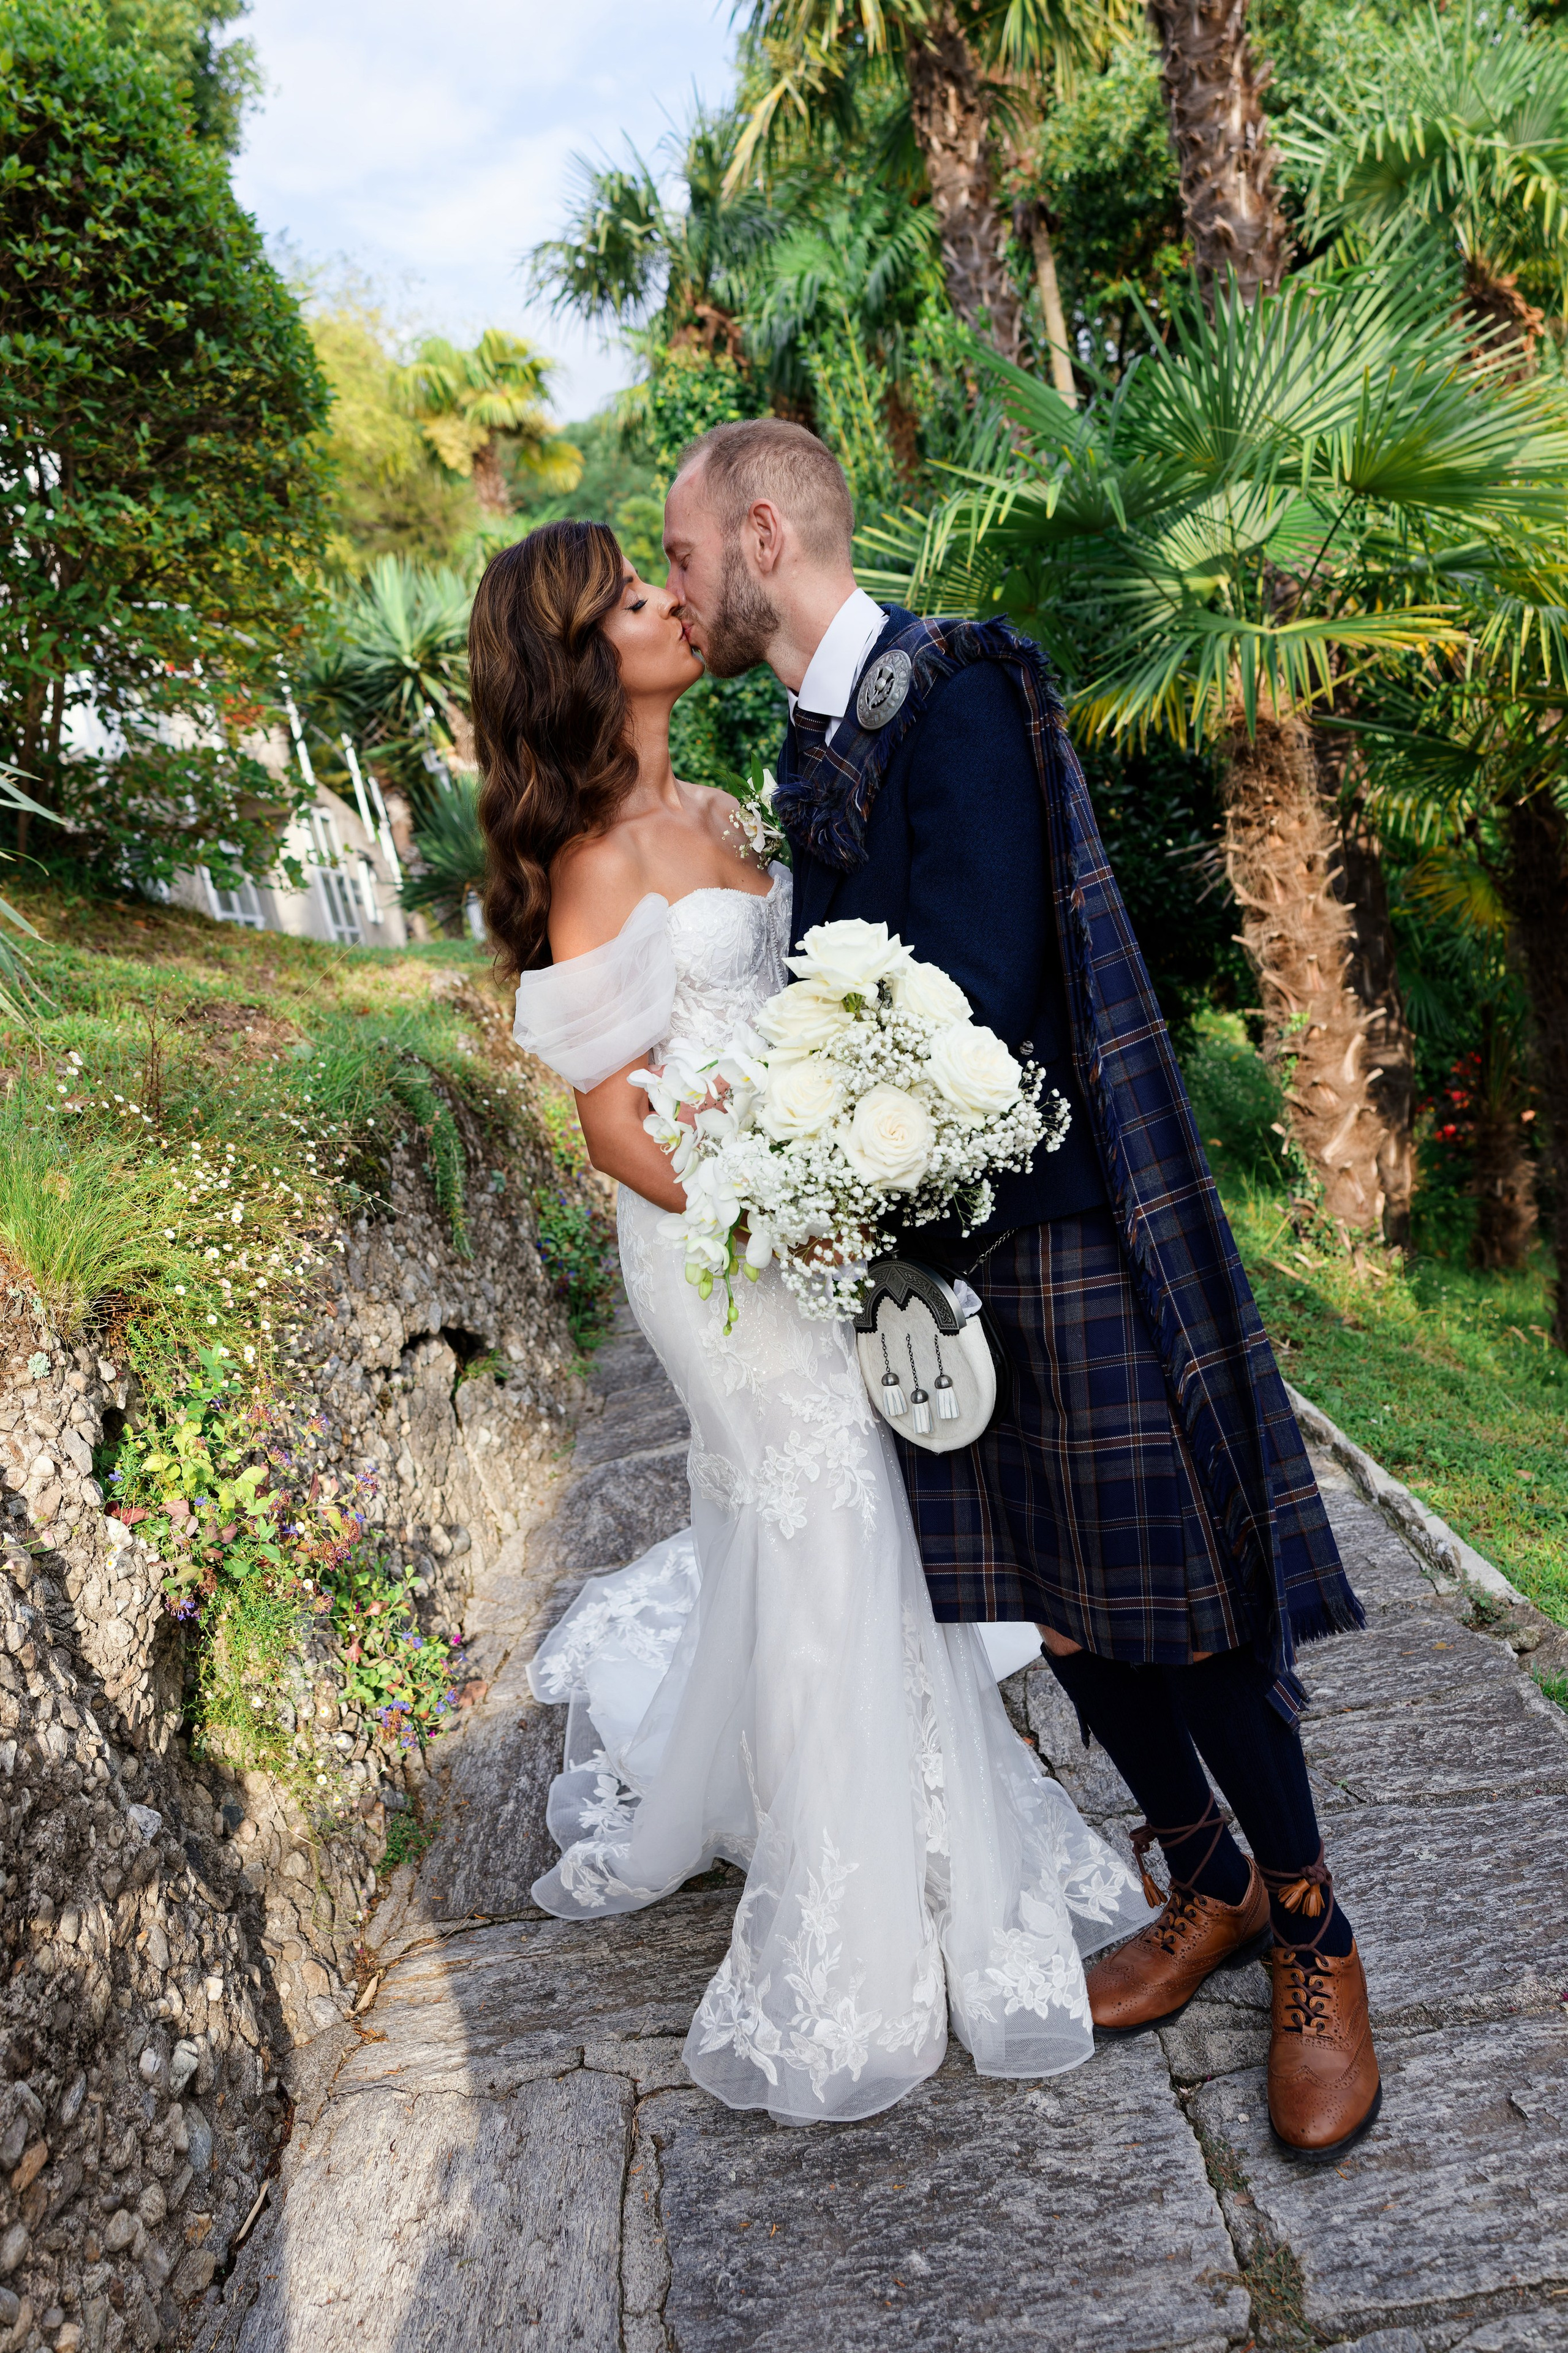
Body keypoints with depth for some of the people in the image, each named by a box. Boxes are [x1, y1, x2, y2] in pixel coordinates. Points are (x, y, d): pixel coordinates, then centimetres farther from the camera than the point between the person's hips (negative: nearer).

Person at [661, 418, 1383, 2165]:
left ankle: (1313, 1938, 29)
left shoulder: (955, 693, -14)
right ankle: (1209, 1892, 37)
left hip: (1063, 1232, -8)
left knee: (1169, 1602, 4)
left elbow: (971, 1002, -21)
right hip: (936, 1240, 8)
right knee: (1060, 1613, 15)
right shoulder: (815, 737, 12)